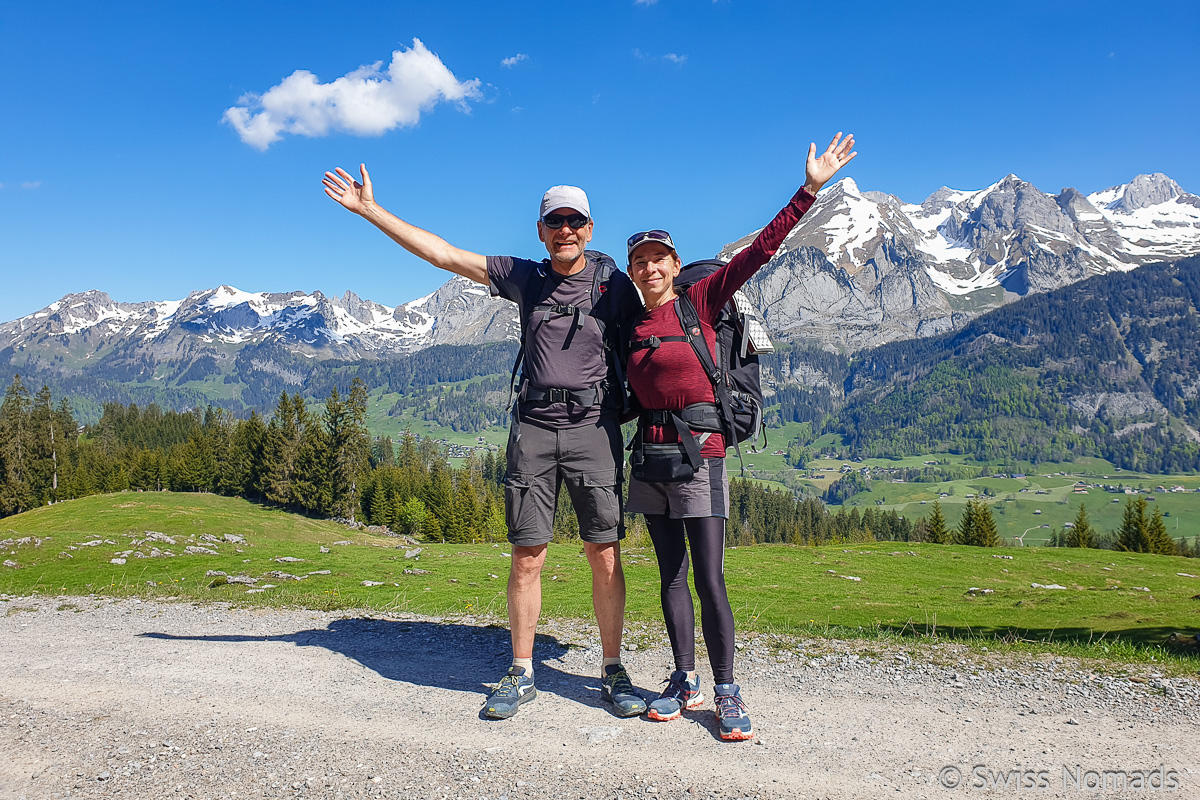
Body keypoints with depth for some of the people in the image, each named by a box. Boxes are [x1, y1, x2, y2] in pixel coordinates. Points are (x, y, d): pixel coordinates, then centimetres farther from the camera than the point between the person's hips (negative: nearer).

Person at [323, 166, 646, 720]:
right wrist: (369, 209, 8)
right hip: (533, 426, 2)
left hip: (594, 426, -1)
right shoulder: (523, 277, 10)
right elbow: (441, 253, 10)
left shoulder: (614, 284, 5)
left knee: (604, 555, -1)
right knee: (527, 556, 3)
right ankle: (520, 674, 17)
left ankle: (613, 673, 14)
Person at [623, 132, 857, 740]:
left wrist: (809, 189, -13)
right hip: (650, 453, 5)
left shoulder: (700, 301, -2)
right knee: (671, 575, 11)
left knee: (708, 580, -6)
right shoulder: (631, 325, 12)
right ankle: (684, 682, 22)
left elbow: (759, 250, -9)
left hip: (698, 452, -5)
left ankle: (726, 693, 8)